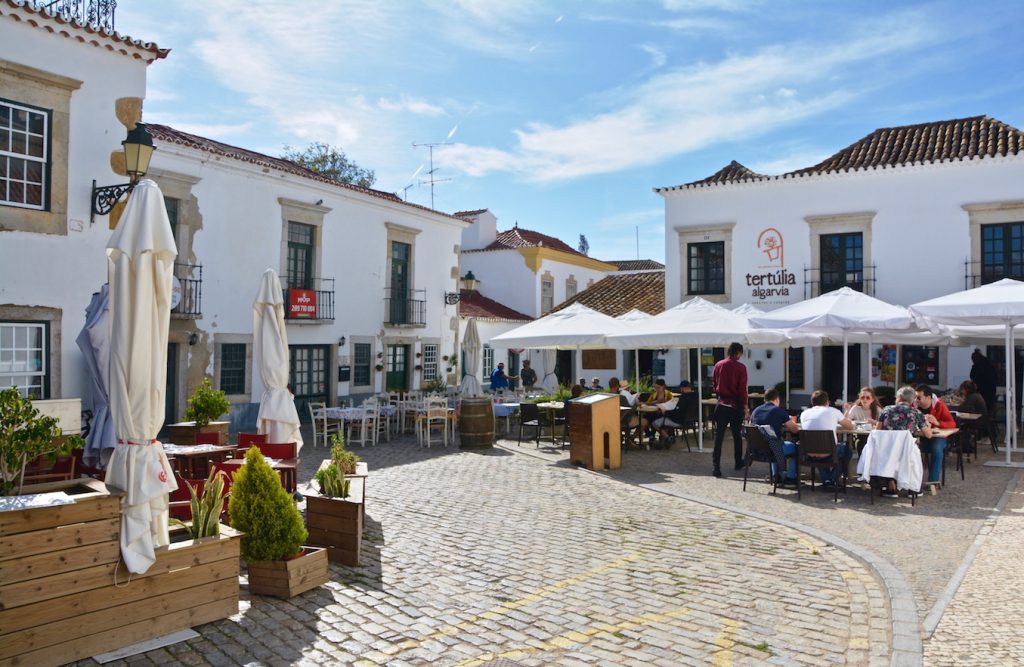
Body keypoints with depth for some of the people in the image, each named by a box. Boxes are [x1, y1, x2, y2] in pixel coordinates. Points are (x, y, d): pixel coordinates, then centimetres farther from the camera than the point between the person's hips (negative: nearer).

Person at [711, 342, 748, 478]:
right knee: (737, 434, 15)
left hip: (721, 404, 2)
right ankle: (738, 463, 28)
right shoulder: (740, 367, -8)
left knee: (718, 436, -2)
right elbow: (742, 389, -10)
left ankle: (716, 466, -10)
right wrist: (745, 406, -5)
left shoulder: (718, 365, 2)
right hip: (735, 404, -2)